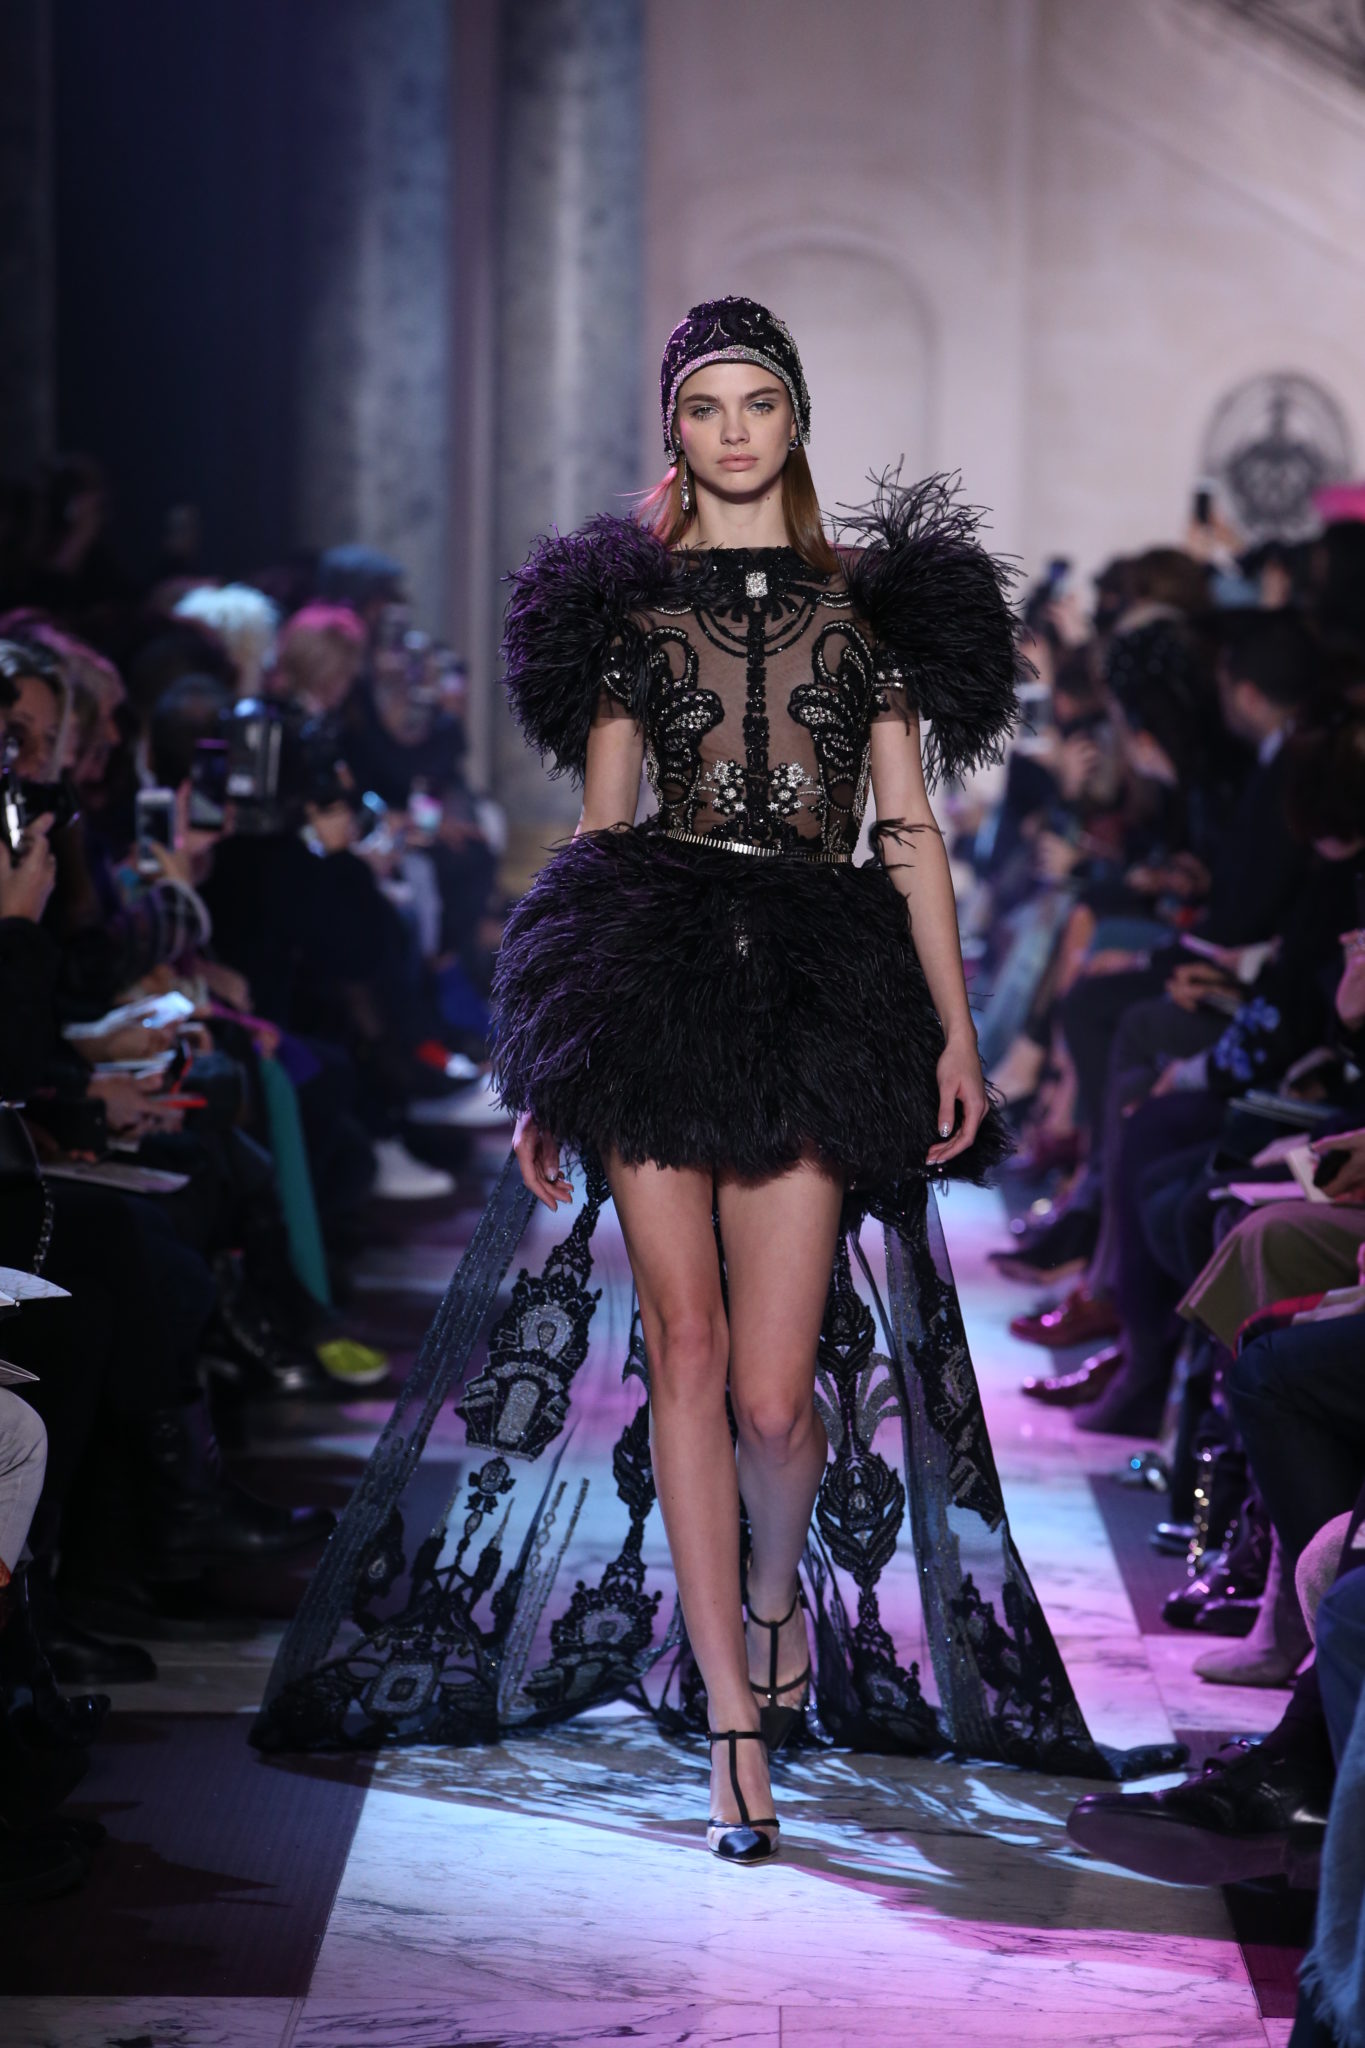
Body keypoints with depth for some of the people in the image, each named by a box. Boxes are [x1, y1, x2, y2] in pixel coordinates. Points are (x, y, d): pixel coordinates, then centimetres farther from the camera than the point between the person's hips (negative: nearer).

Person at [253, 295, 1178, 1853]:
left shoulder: (870, 600, 13)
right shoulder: (630, 599, 12)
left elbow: (911, 829, 10)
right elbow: (597, 825, 11)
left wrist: (957, 1028, 2)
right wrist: (549, 1054, 7)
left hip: (818, 992, 0)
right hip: (655, 974, 0)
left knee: (777, 1388, -6)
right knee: (683, 1346, -5)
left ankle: (781, 1583, 29)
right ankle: (736, 1729, 1)